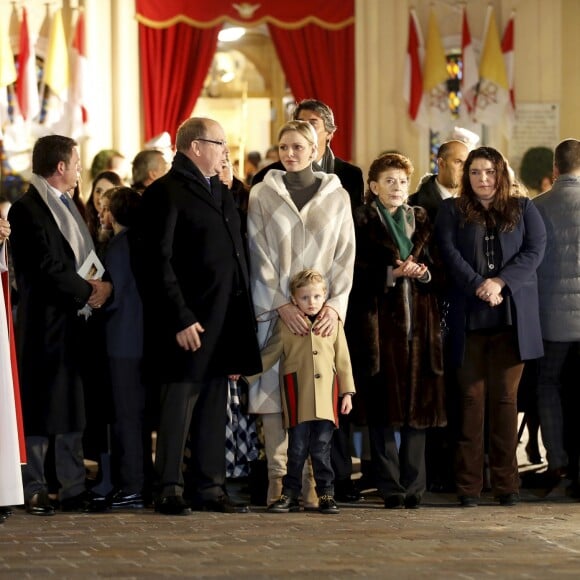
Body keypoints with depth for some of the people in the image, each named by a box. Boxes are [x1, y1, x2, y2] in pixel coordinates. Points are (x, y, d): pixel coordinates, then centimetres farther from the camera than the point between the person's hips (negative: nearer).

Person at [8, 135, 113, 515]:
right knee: (39, 411, -3)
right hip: (45, 324, -8)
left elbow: (89, 258, 21)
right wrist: (88, 291, -10)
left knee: (74, 411, 10)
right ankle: (34, 490, 2)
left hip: (76, 323, 8)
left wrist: (104, 287, 2)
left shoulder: (70, 206, 17)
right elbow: (48, 269, -18)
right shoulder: (27, 209, -11)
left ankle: (74, 488, 14)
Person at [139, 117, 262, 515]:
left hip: (225, 318, 8)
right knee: (180, 402, -3)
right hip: (189, 321, -8)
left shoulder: (221, 192, 17)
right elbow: (160, 262, -15)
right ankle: (170, 490, 2)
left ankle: (210, 487, 16)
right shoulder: (167, 193, -9)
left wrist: (243, 317, 12)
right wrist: (181, 319, -20)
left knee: (215, 403, 11)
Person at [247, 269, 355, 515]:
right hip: (297, 398, -1)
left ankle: (326, 494, 9)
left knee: (322, 448, 2)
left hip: (326, 398, 1)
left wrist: (347, 392, 11)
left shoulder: (334, 324, 9)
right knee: (297, 448, 1)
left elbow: (343, 360, 13)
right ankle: (290, 494, 10)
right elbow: (268, 355, 11)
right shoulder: (286, 325, 4)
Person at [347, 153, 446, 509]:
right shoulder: (362, 223, 4)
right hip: (379, 322, -3)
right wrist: (393, 273, -16)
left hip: (418, 322, 4)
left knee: (417, 404, 1)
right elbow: (358, 275, -4)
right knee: (383, 409, -5)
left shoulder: (421, 221, 17)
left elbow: (436, 270, 14)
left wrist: (422, 272, -7)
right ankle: (391, 488, -1)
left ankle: (413, 486, 6)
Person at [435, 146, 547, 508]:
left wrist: (500, 282, -12)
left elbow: (535, 250, 1)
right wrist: (479, 287, -15)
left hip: (513, 318, 0)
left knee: (505, 397, -1)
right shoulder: (452, 212, 12)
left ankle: (506, 483, 2)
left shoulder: (523, 210, 14)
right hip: (469, 318, 0)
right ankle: (469, 485, -2)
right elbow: (450, 254, -1)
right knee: (471, 398, -2)